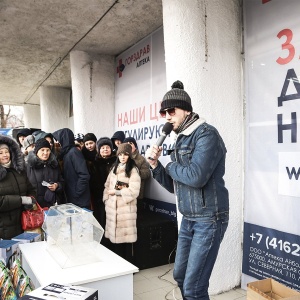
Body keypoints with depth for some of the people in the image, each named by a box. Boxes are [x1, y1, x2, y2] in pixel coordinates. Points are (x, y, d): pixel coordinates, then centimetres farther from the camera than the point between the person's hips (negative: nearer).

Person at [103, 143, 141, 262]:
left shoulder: (133, 170, -7)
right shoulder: (114, 168, 14)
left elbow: (133, 191, -15)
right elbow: (107, 186, 16)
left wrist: (116, 192, -10)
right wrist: (106, 201, 5)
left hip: (126, 209, -6)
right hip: (112, 208, 6)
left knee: (126, 236, -1)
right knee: (115, 235, 10)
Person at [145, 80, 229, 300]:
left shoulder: (206, 134, -14)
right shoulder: (181, 140, 12)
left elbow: (196, 176, -28)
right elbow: (173, 185, 13)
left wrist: (171, 167, -9)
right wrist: (155, 165, -3)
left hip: (209, 219, -9)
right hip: (188, 219, 9)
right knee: (180, 275, 19)